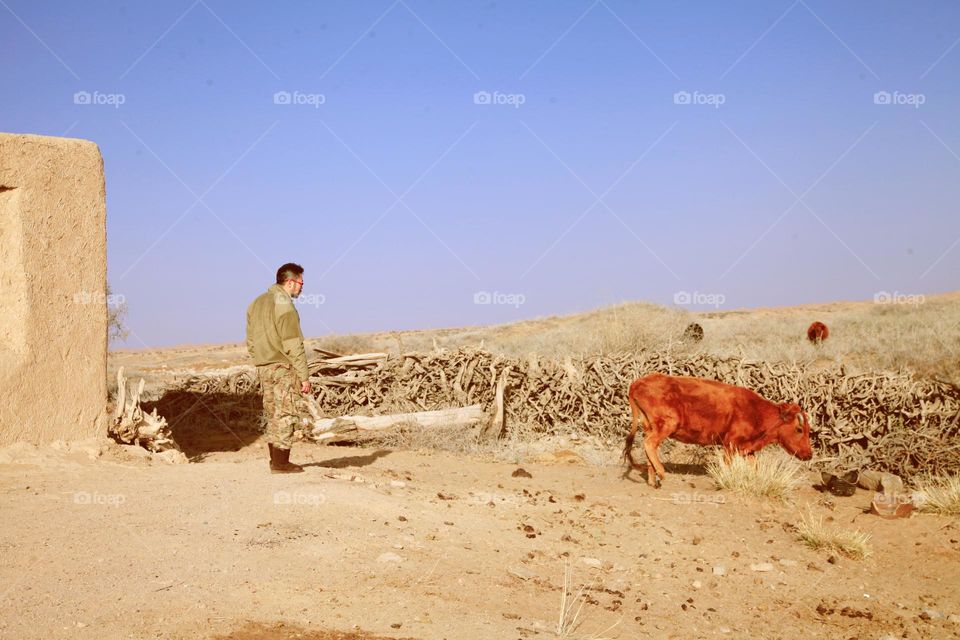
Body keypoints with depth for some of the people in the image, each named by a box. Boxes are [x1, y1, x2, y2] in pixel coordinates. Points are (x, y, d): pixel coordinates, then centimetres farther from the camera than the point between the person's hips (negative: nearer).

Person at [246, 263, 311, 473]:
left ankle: (276, 460, 17)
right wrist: (304, 376, -14)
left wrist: (261, 364, 19)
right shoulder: (284, 305, -13)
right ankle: (280, 462, -3)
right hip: (283, 367, -8)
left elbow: (251, 341, 16)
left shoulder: (257, 303, 13)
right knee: (286, 414, -3)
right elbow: (293, 345, -17)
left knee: (273, 414, 14)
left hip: (263, 367, 8)